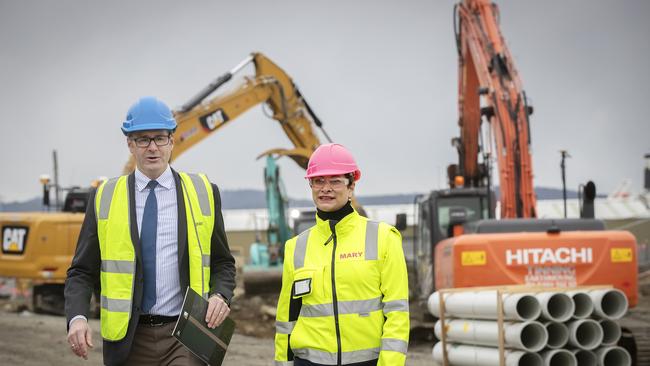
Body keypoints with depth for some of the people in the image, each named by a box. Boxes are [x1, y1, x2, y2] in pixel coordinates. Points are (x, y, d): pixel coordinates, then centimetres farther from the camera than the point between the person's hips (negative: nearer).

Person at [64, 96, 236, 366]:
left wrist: (220, 296, -8)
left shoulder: (203, 193, 6)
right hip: (129, 340, 1)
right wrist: (77, 318, -13)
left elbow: (222, 262, 13)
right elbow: (82, 272, 5)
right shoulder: (105, 198, 5)